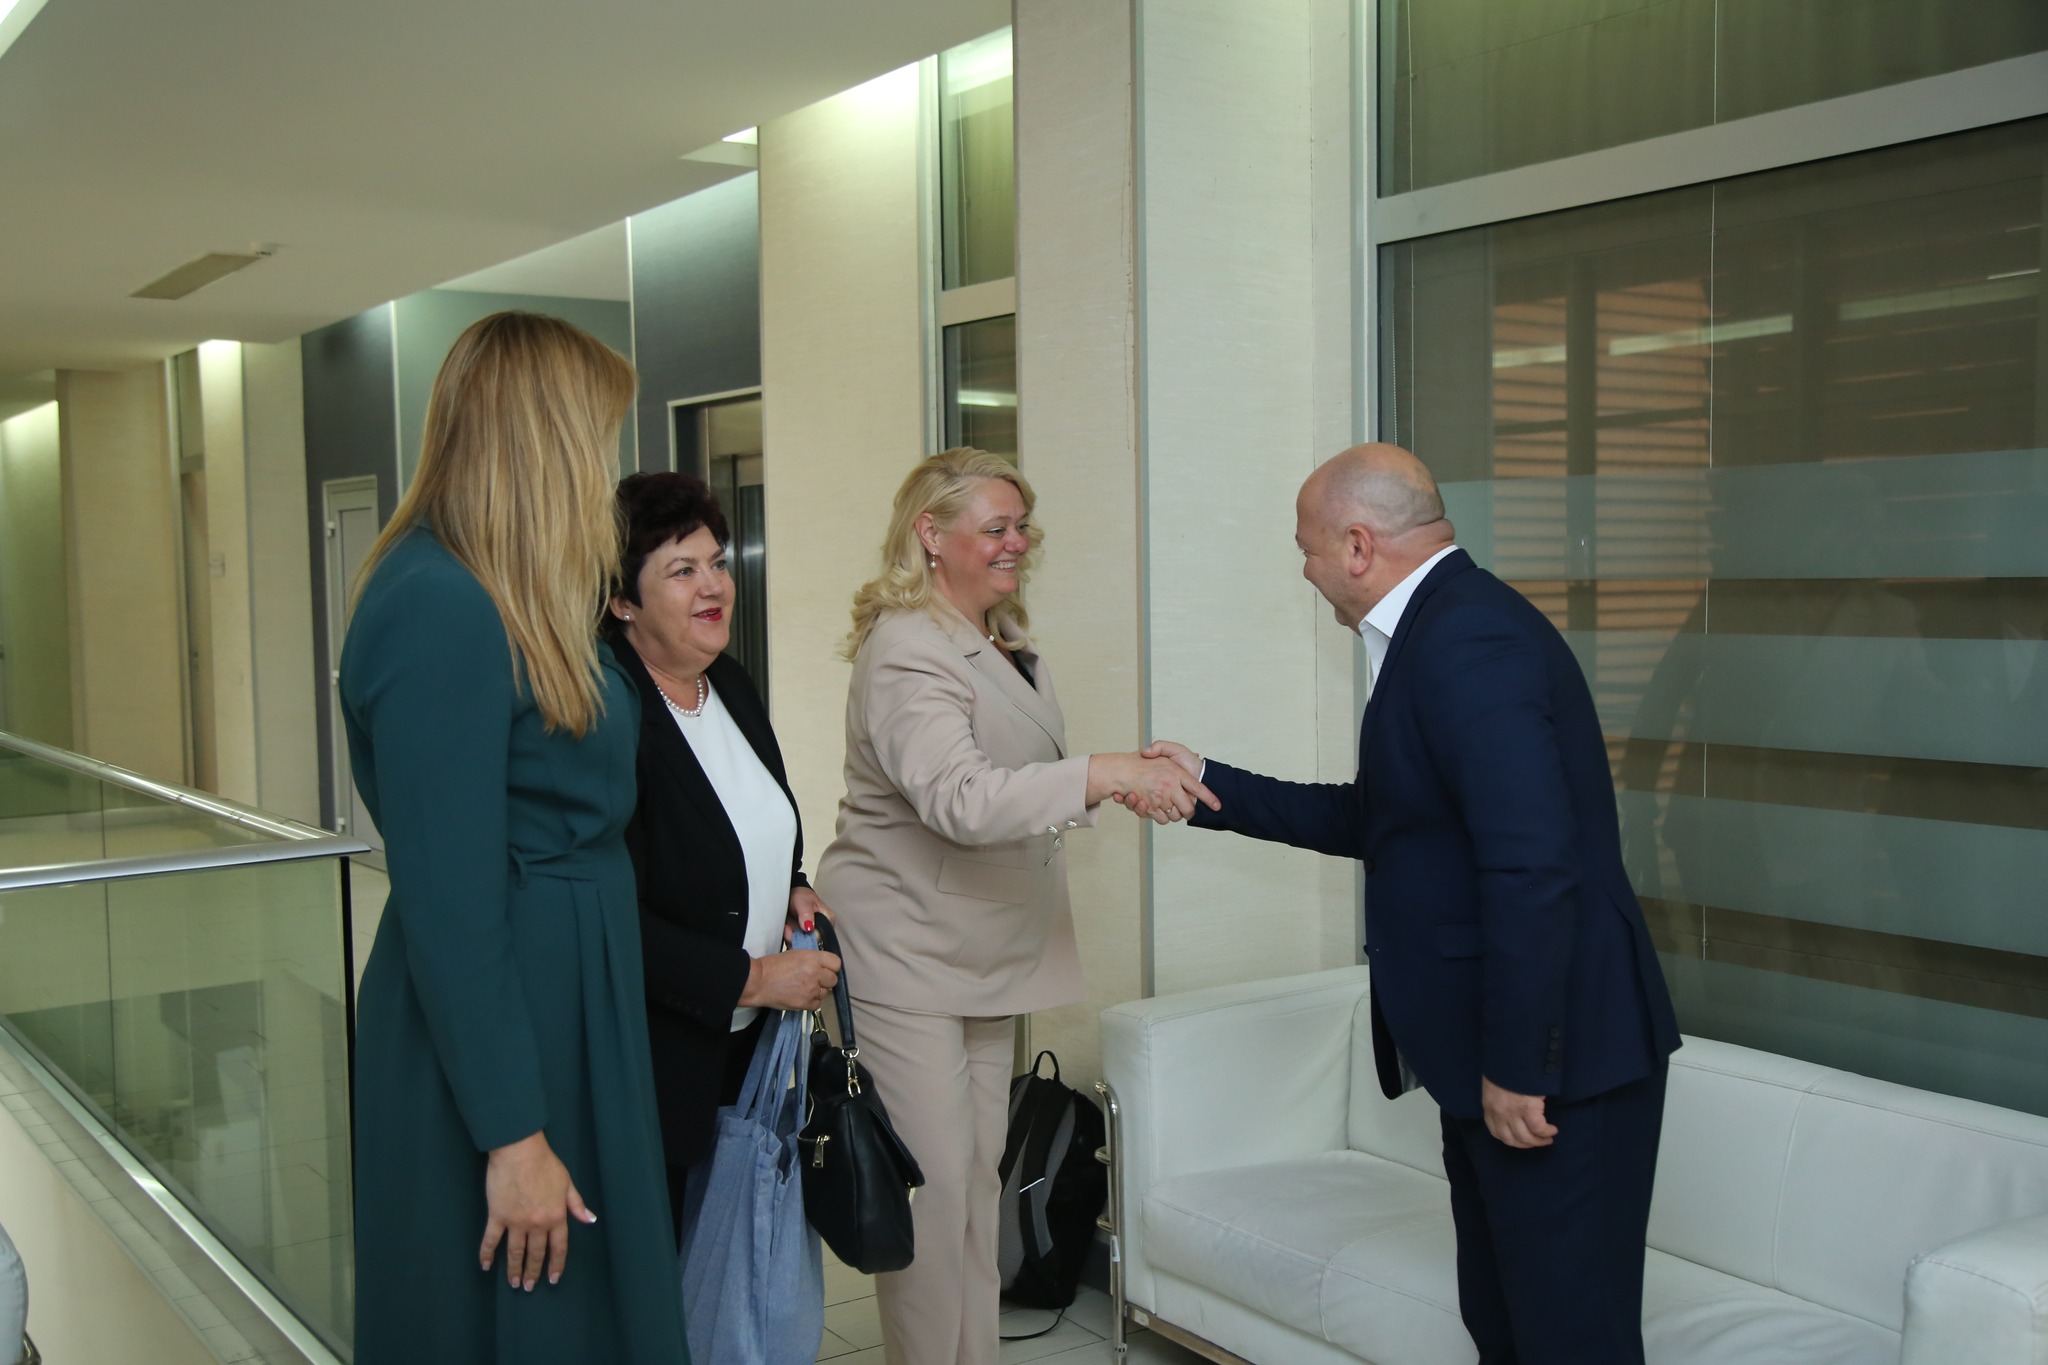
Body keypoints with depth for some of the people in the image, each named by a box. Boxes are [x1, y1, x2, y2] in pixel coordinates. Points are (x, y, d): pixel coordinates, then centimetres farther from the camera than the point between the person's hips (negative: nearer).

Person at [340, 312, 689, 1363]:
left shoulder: (509, 604, 9)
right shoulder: (440, 608, -22)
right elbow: (448, 900, -23)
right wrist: (513, 1138, -20)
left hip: (568, 1006, 10)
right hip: (490, 1030, -10)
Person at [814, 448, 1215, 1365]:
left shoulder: (1008, 645, 12)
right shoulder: (906, 654, -18)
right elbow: (958, 799, -32)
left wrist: (1135, 777, 10)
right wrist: (1104, 774, -36)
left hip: (987, 946, 9)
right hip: (906, 952, -9)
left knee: (979, 1178, 14)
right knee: (933, 1186, -5)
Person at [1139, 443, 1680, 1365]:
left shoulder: (1467, 641, -21)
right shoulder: (1449, 625, 13)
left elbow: (1531, 866, -27)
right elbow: (1373, 820, 20)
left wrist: (1516, 1069, -22)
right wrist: (1209, 788, 19)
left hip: (1554, 1063, -11)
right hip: (1491, 1059, 11)